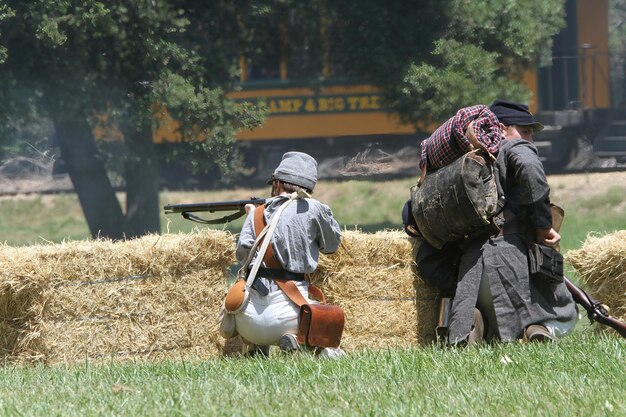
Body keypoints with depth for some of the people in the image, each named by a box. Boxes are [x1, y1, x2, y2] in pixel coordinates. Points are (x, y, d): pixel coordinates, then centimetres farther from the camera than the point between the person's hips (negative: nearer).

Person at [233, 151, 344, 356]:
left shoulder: (259, 213, 9)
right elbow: (332, 245, 16)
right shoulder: (314, 209, 2)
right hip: (287, 313, -3)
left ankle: (256, 349, 14)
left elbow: (242, 253, 7)